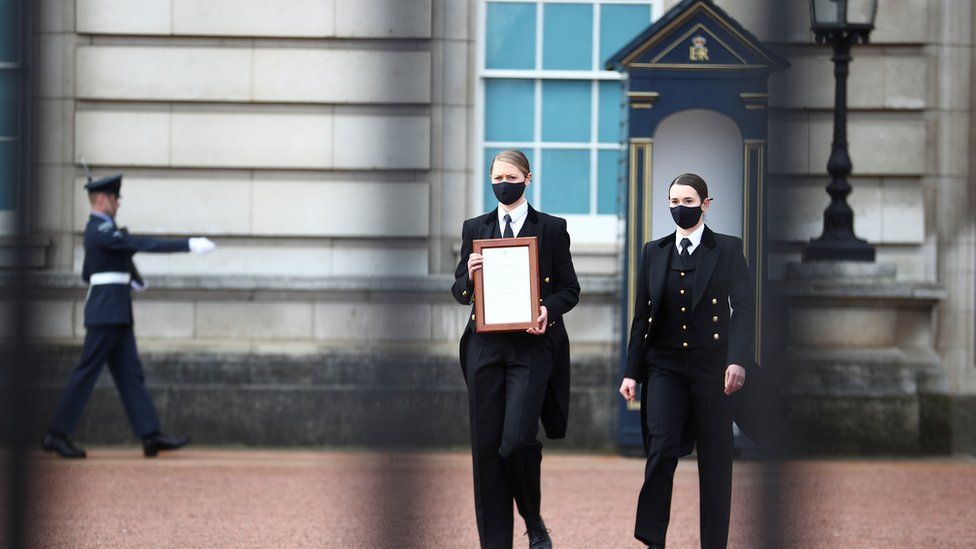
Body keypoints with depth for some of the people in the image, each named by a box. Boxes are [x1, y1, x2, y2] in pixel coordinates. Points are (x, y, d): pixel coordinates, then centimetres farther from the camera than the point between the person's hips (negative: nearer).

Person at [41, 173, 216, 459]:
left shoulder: (97, 229, 17)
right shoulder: (101, 230, -15)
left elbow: (87, 274, 25)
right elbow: (144, 244, -24)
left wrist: (128, 280, 18)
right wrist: (189, 245, -25)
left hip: (116, 315, 10)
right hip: (106, 313, -10)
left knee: (130, 375, 6)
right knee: (87, 372, -6)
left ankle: (151, 436, 3)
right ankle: (57, 434, -2)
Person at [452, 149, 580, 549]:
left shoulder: (551, 228, 5)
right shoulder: (475, 228, 12)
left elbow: (570, 289, 6)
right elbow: (459, 291, 13)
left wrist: (549, 310, -14)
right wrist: (469, 277, -9)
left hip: (531, 347, -3)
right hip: (485, 347, 3)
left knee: (517, 440, -15)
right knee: (485, 445, 0)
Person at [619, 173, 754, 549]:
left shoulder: (727, 250, 1)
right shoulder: (654, 252, 10)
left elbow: (744, 306, -9)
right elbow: (642, 315, 12)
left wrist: (738, 360, -23)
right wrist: (632, 372, 7)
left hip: (710, 366, -1)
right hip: (664, 365, 2)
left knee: (715, 459, 2)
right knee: (662, 448, -16)